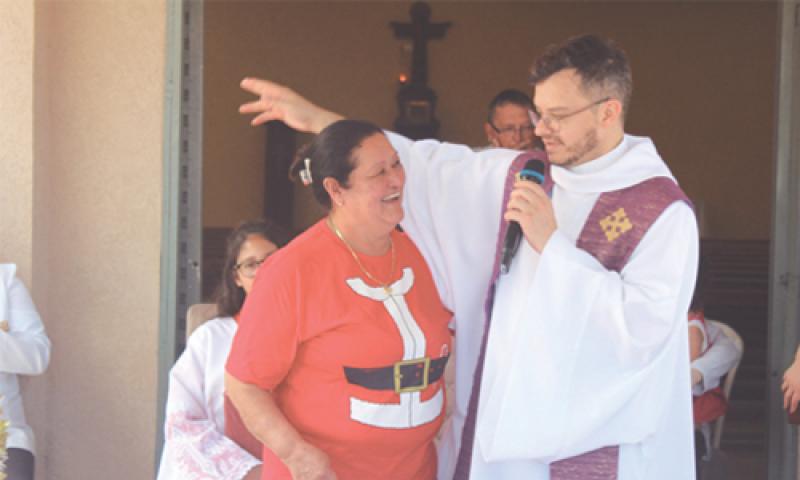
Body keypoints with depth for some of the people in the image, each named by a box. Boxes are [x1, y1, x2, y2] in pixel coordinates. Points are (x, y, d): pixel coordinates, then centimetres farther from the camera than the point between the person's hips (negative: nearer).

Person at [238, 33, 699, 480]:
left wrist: (551, 243, -21)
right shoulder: (516, 176, 7)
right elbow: (430, 168, 15)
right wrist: (317, 118, 12)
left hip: (592, 440, -5)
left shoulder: (662, 210, -12)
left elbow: (645, 328, -22)